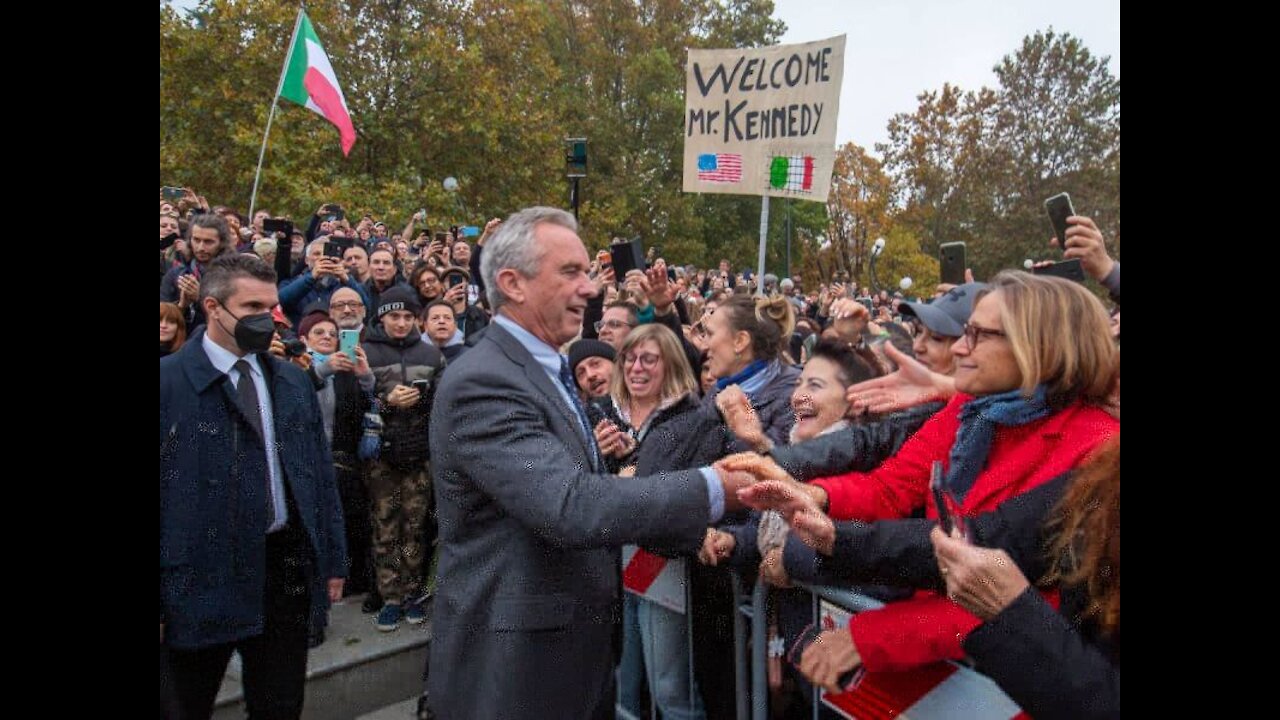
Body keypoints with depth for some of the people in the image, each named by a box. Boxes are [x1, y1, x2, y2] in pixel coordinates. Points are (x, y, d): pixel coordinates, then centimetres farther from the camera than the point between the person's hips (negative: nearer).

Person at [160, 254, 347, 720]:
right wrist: (161, 600, -10)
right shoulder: (169, 381, -9)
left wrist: (333, 558, 10)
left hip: (286, 569, 4)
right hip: (201, 576, -3)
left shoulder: (294, 383, 7)